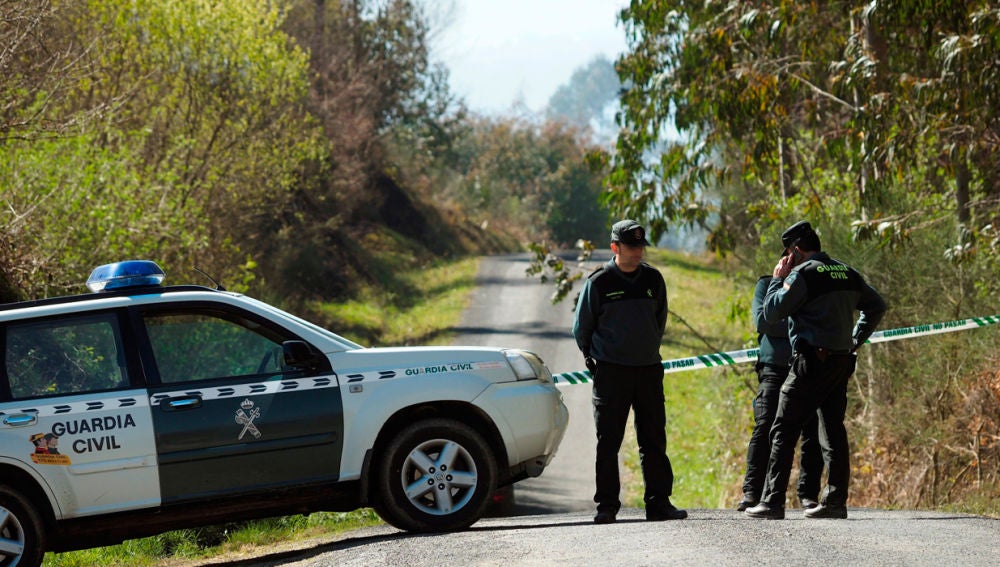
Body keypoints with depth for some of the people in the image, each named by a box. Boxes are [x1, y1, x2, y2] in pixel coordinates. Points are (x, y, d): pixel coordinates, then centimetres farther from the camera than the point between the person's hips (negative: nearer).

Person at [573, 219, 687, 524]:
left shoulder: (653, 279, 7)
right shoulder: (599, 282, -4)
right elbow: (581, 328, 7)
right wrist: (594, 359, 11)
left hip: (649, 370, 3)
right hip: (610, 372, -3)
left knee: (654, 440, 3)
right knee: (608, 441, -2)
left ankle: (659, 502, 6)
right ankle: (607, 504, 2)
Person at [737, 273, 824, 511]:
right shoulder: (766, 285, 12)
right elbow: (762, 320, -3)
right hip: (775, 369, -2)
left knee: (813, 432, -3)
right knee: (764, 428, -11)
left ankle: (808, 493, 4)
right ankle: (752, 491, -10)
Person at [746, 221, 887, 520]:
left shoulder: (803, 274, -10)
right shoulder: (848, 274, 13)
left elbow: (772, 313, -9)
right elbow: (876, 306, 23)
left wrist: (778, 279, 3)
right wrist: (855, 340, 22)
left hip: (812, 361, -7)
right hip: (842, 361, 7)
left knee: (783, 431, -4)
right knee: (833, 430, 10)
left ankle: (773, 502, -8)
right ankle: (835, 500, 5)